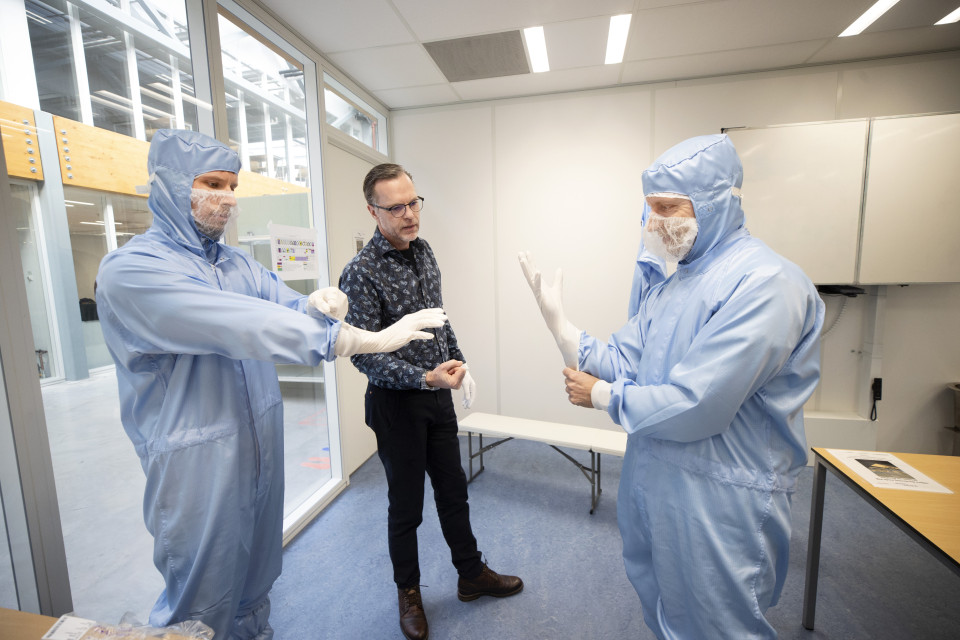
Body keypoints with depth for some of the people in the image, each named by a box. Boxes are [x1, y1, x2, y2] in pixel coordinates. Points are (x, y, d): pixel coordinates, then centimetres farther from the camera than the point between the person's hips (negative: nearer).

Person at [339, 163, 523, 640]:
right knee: (406, 505, 13)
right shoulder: (361, 274, -19)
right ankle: (408, 592, 40)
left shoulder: (423, 251, 4)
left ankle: (472, 575, 43)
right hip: (396, 403, -6)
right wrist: (425, 378, -30)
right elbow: (365, 355, -21)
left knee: (454, 492, 20)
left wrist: (457, 361, 14)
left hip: (438, 394, 6)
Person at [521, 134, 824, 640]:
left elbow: (695, 408, -28)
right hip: (655, 483, 8)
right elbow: (623, 362, 1)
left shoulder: (765, 283, -22)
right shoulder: (670, 285, 5)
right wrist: (558, 322, -11)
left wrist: (602, 397, -14)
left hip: (721, 502, -8)